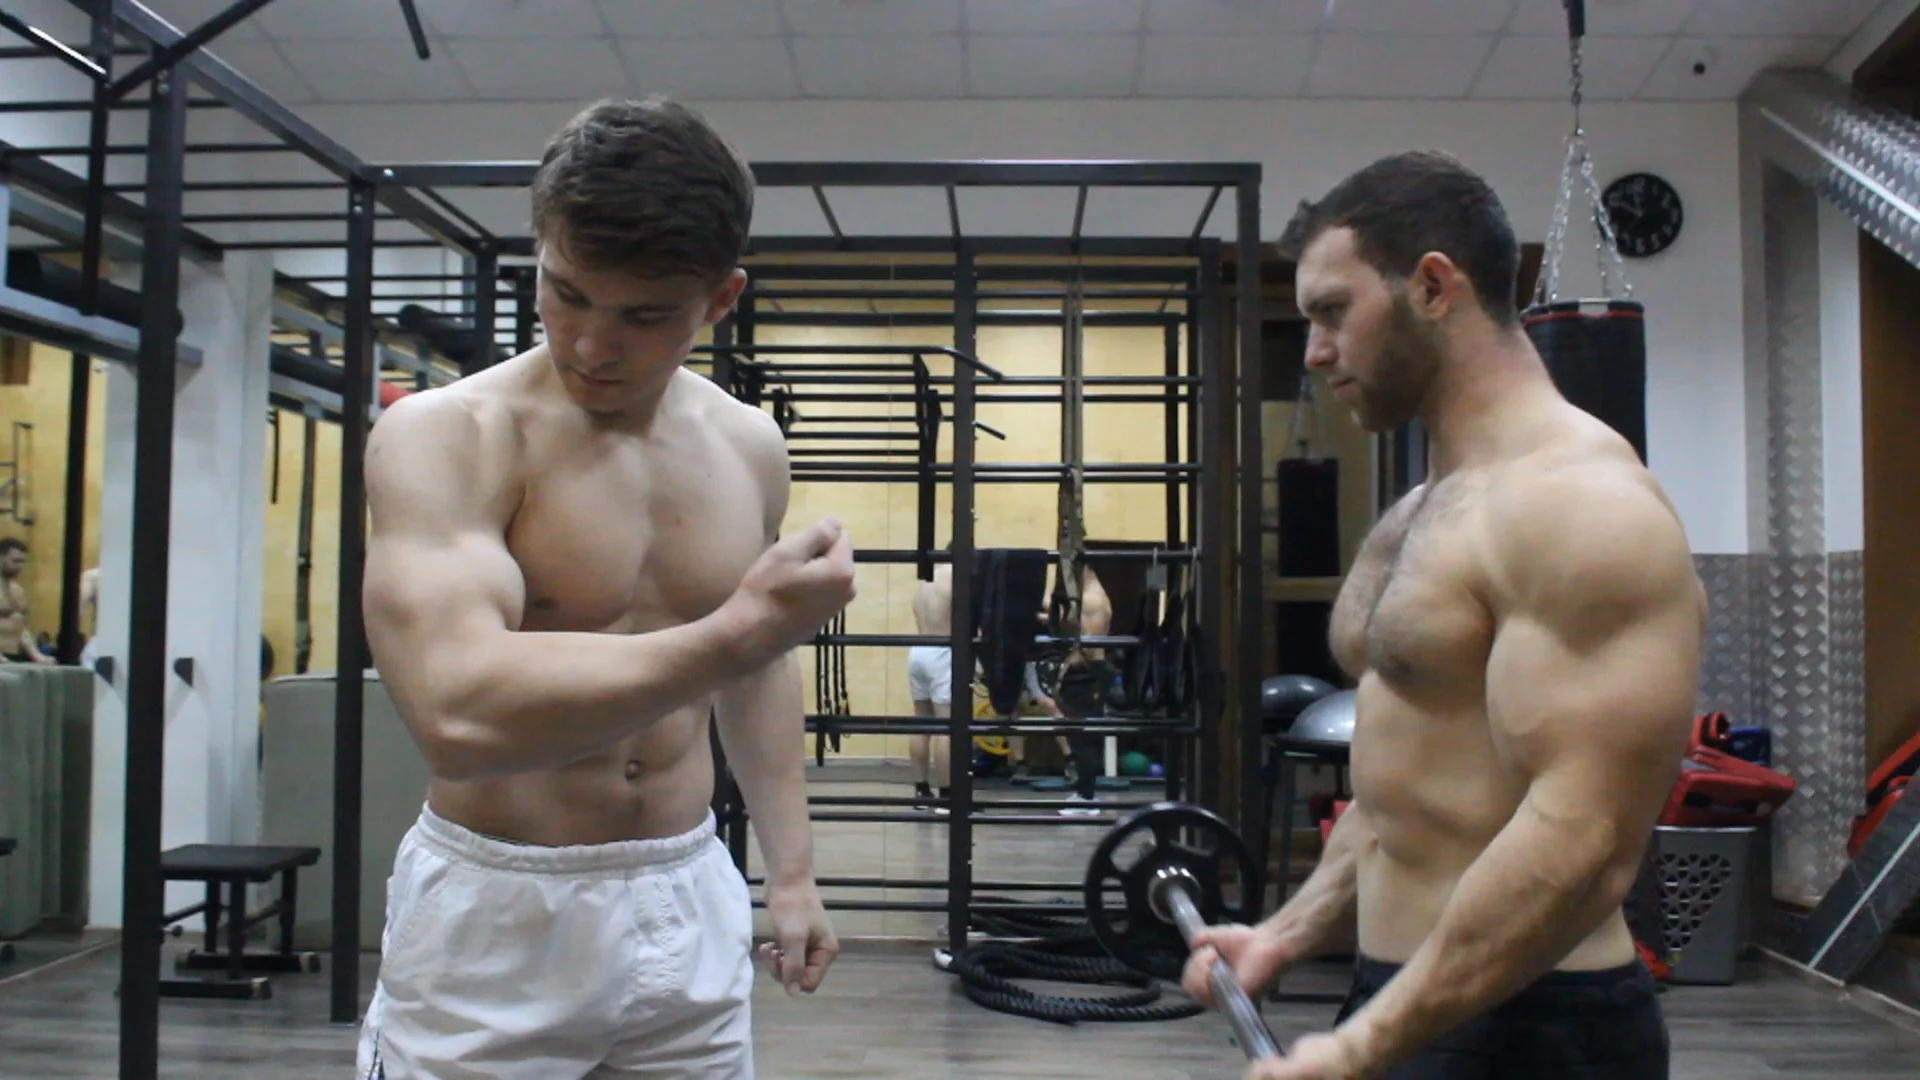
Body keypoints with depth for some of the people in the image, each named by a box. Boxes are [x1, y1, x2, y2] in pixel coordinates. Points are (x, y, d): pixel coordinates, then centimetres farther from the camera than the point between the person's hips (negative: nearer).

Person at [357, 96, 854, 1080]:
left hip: (689, 911, 5)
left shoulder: (747, 447, 1)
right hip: (496, 920, -4)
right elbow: (458, 713, -32)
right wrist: (739, 630, -31)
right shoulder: (446, 436, -16)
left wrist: (791, 869, 15)